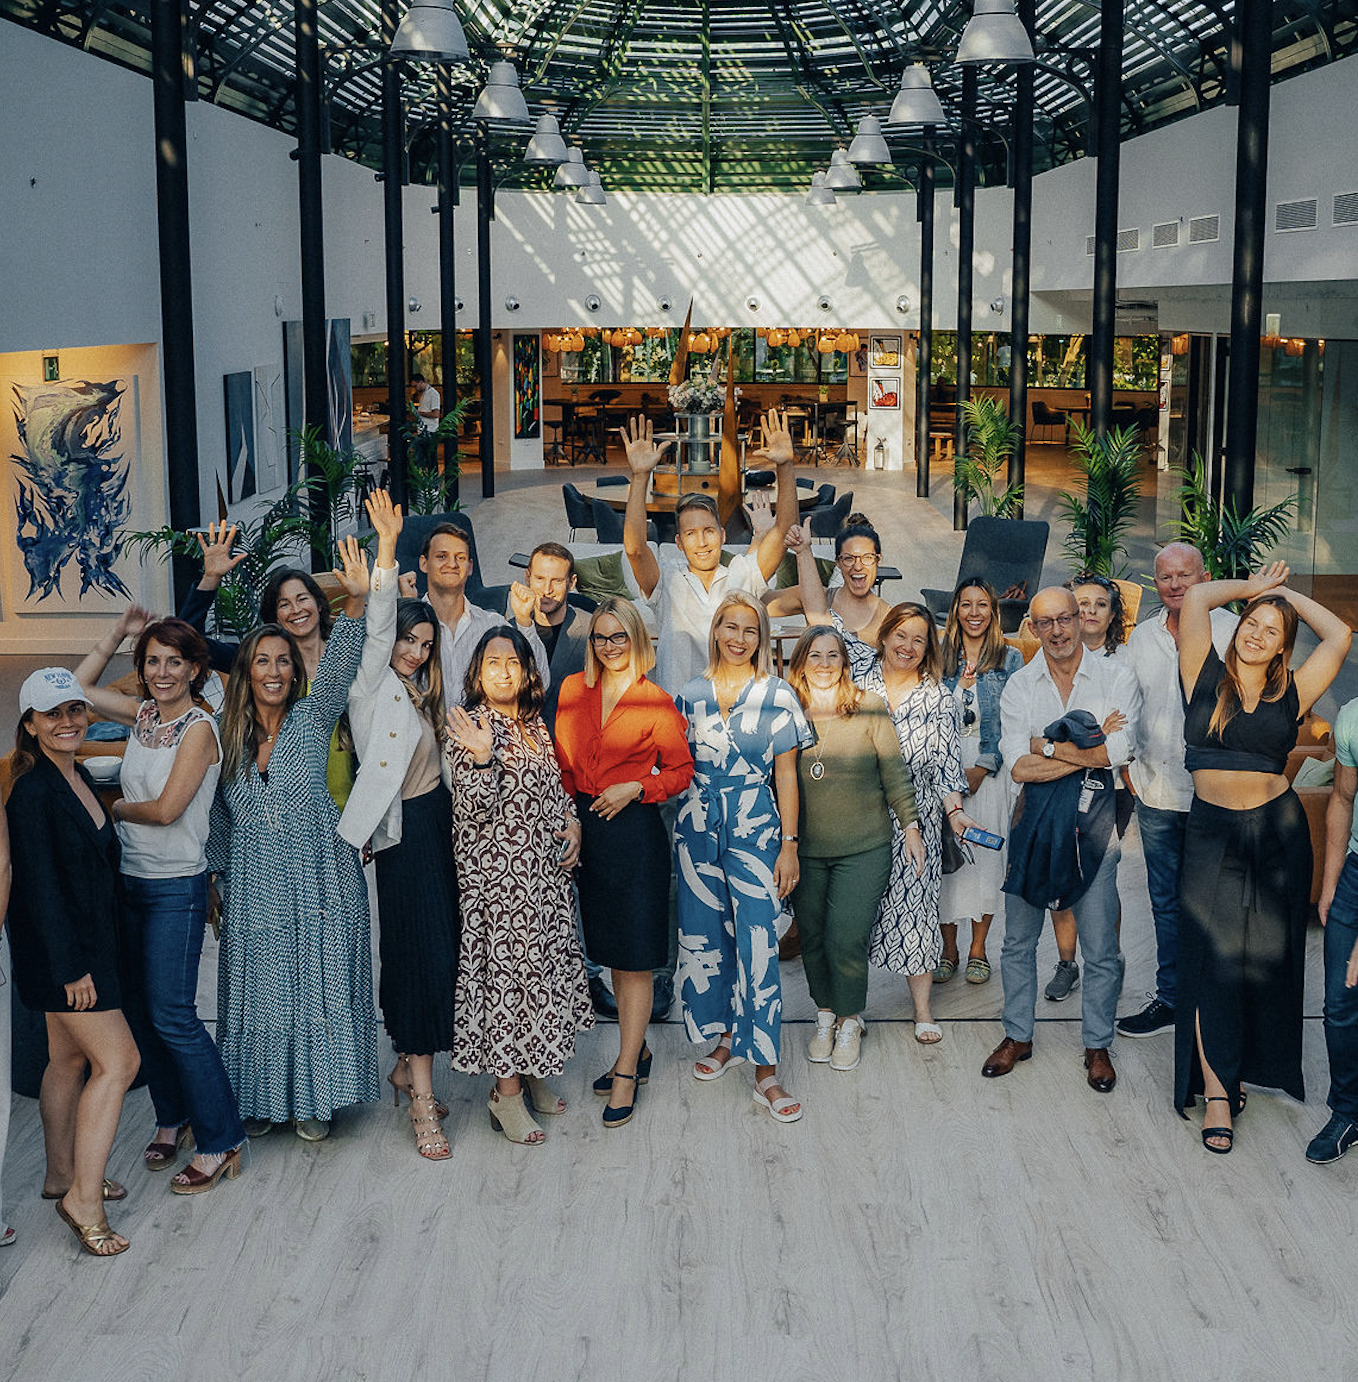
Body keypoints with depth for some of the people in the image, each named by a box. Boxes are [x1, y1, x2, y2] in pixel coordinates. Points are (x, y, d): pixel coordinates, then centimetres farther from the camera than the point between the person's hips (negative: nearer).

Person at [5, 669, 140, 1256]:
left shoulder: (80, 779, 7)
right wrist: (71, 967, -21)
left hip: (87, 938, 9)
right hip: (57, 946, -9)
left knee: (70, 1057, 17)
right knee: (118, 1060, -9)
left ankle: (62, 1175, 30)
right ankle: (83, 1199, -3)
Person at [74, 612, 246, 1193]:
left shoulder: (199, 727, -13)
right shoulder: (143, 714, 7)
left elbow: (166, 809, -18)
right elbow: (79, 687, 17)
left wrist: (117, 807, -1)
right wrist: (117, 633, 8)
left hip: (176, 888, -7)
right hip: (129, 882, 7)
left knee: (171, 1014, -8)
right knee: (139, 1009, 12)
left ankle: (221, 1142, 1)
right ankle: (173, 1119, 28)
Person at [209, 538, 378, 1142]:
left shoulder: (313, 717, -2)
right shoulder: (225, 734, 4)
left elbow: (339, 667, -19)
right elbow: (217, 817, 12)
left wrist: (356, 601, -33)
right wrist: (213, 878, 12)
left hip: (316, 876, -2)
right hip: (252, 883, 2)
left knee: (317, 980, 4)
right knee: (258, 988, 9)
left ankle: (313, 1098, 17)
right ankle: (261, 1097, 23)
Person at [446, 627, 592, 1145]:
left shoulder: (534, 723, 10)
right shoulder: (469, 726, -11)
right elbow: (474, 810, -19)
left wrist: (572, 821, 4)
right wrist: (482, 757, -33)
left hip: (546, 866, 7)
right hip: (498, 874, -7)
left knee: (544, 963, 12)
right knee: (510, 968, -4)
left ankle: (530, 1072, 26)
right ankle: (506, 1093, 6)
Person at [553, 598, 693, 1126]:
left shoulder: (656, 702, -4)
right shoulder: (572, 691, 8)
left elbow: (681, 770, 0)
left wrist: (635, 789, -13)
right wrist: (570, 813, 6)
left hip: (635, 830, -5)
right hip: (585, 827, 5)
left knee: (635, 956, -2)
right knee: (610, 952, 14)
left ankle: (626, 1072, 4)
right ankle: (637, 1052, 28)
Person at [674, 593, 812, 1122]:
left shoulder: (777, 695, -1)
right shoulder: (691, 693, 6)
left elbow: (786, 775, -1)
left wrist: (789, 845, -5)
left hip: (755, 828, -3)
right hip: (698, 826, 3)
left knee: (757, 944, -8)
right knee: (706, 935, 10)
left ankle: (765, 1072, -3)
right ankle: (727, 1037, 29)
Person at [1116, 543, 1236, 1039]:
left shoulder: (1231, 631, -5)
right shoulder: (1143, 635, 10)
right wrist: (1127, 763, 10)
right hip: (1156, 791, 5)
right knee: (1166, 900, 13)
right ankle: (1169, 997, 23)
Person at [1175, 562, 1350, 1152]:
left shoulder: (1291, 693, 4)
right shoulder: (1208, 678, 1)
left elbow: (1339, 636, -2)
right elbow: (1196, 599, -6)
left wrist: (1286, 591, 7)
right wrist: (1252, 587, 8)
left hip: (1278, 831, 2)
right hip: (1213, 832, -2)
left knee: (1267, 956, 9)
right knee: (1213, 957, -3)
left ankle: (1241, 1064, 27)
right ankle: (1216, 1092, 0)